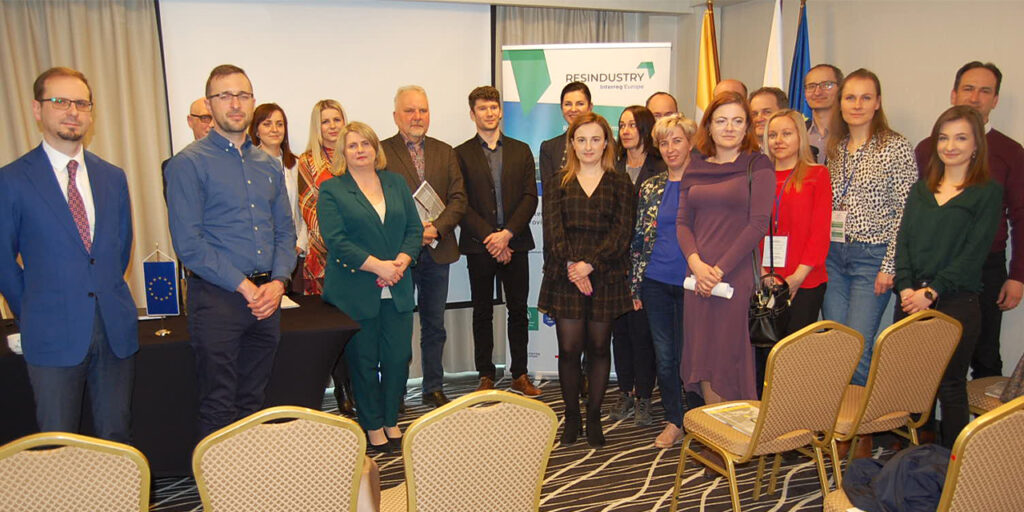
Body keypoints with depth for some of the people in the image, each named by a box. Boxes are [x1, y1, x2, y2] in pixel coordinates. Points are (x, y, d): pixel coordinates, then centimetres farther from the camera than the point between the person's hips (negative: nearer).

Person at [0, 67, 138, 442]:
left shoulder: (113, 178, 9)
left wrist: (109, 297, 13)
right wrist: (32, 315, 6)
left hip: (116, 329, 3)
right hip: (53, 337, -3)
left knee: (117, 438, 12)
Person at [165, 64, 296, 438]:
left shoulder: (268, 164, 14)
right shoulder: (189, 163, -4)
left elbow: (285, 230, 13)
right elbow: (188, 243, -11)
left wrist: (277, 282, -3)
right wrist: (244, 286, -14)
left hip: (266, 297, 5)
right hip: (217, 298, -5)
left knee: (253, 402, 15)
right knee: (219, 408, 1)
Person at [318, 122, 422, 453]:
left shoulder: (396, 183, 12)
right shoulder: (332, 190, -1)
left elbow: (414, 228, 8)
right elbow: (335, 240, -12)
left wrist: (401, 262, -10)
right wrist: (378, 266, -19)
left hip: (397, 289, 4)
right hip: (355, 292, -3)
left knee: (398, 357, 6)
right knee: (364, 361, 6)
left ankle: (391, 421, 23)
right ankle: (373, 426, 21)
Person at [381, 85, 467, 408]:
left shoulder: (445, 153, 11)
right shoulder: (380, 152, -1)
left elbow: (458, 199, 4)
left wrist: (437, 229, -12)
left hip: (437, 251, 4)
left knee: (434, 326, 12)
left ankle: (434, 388, 25)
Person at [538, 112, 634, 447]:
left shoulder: (619, 184, 6)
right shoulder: (558, 183, 9)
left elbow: (622, 232, -4)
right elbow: (552, 230, -1)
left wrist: (590, 264, -14)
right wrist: (570, 264, -15)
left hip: (605, 276, 0)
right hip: (565, 277, 0)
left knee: (599, 347, 7)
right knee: (568, 349, 1)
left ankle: (594, 417, 20)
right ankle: (571, 417, 17)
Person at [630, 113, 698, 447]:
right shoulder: (650, 188, 8)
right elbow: (639, 237, 10)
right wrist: (635, 286, 7)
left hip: (690, 282, -3)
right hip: (656, 283, 4)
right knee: (664, 355, 9)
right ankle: (673, 422, 25)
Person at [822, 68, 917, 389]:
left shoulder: (896, 148, -5)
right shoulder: (834, 148, 11)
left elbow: (906, 213, -8)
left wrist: (890, 266, -12)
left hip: (872, 257, -5)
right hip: (832, 255, 5)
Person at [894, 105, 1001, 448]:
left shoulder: (988, 192, 1)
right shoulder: (921, 189, 14)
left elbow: (974, 253, -8)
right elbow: (903, 241, 7)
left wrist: (931, 292, -15)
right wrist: (906, 288, -7)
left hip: (956, 303, -4)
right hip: (911, 301, 4)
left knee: (950, 386, 1)